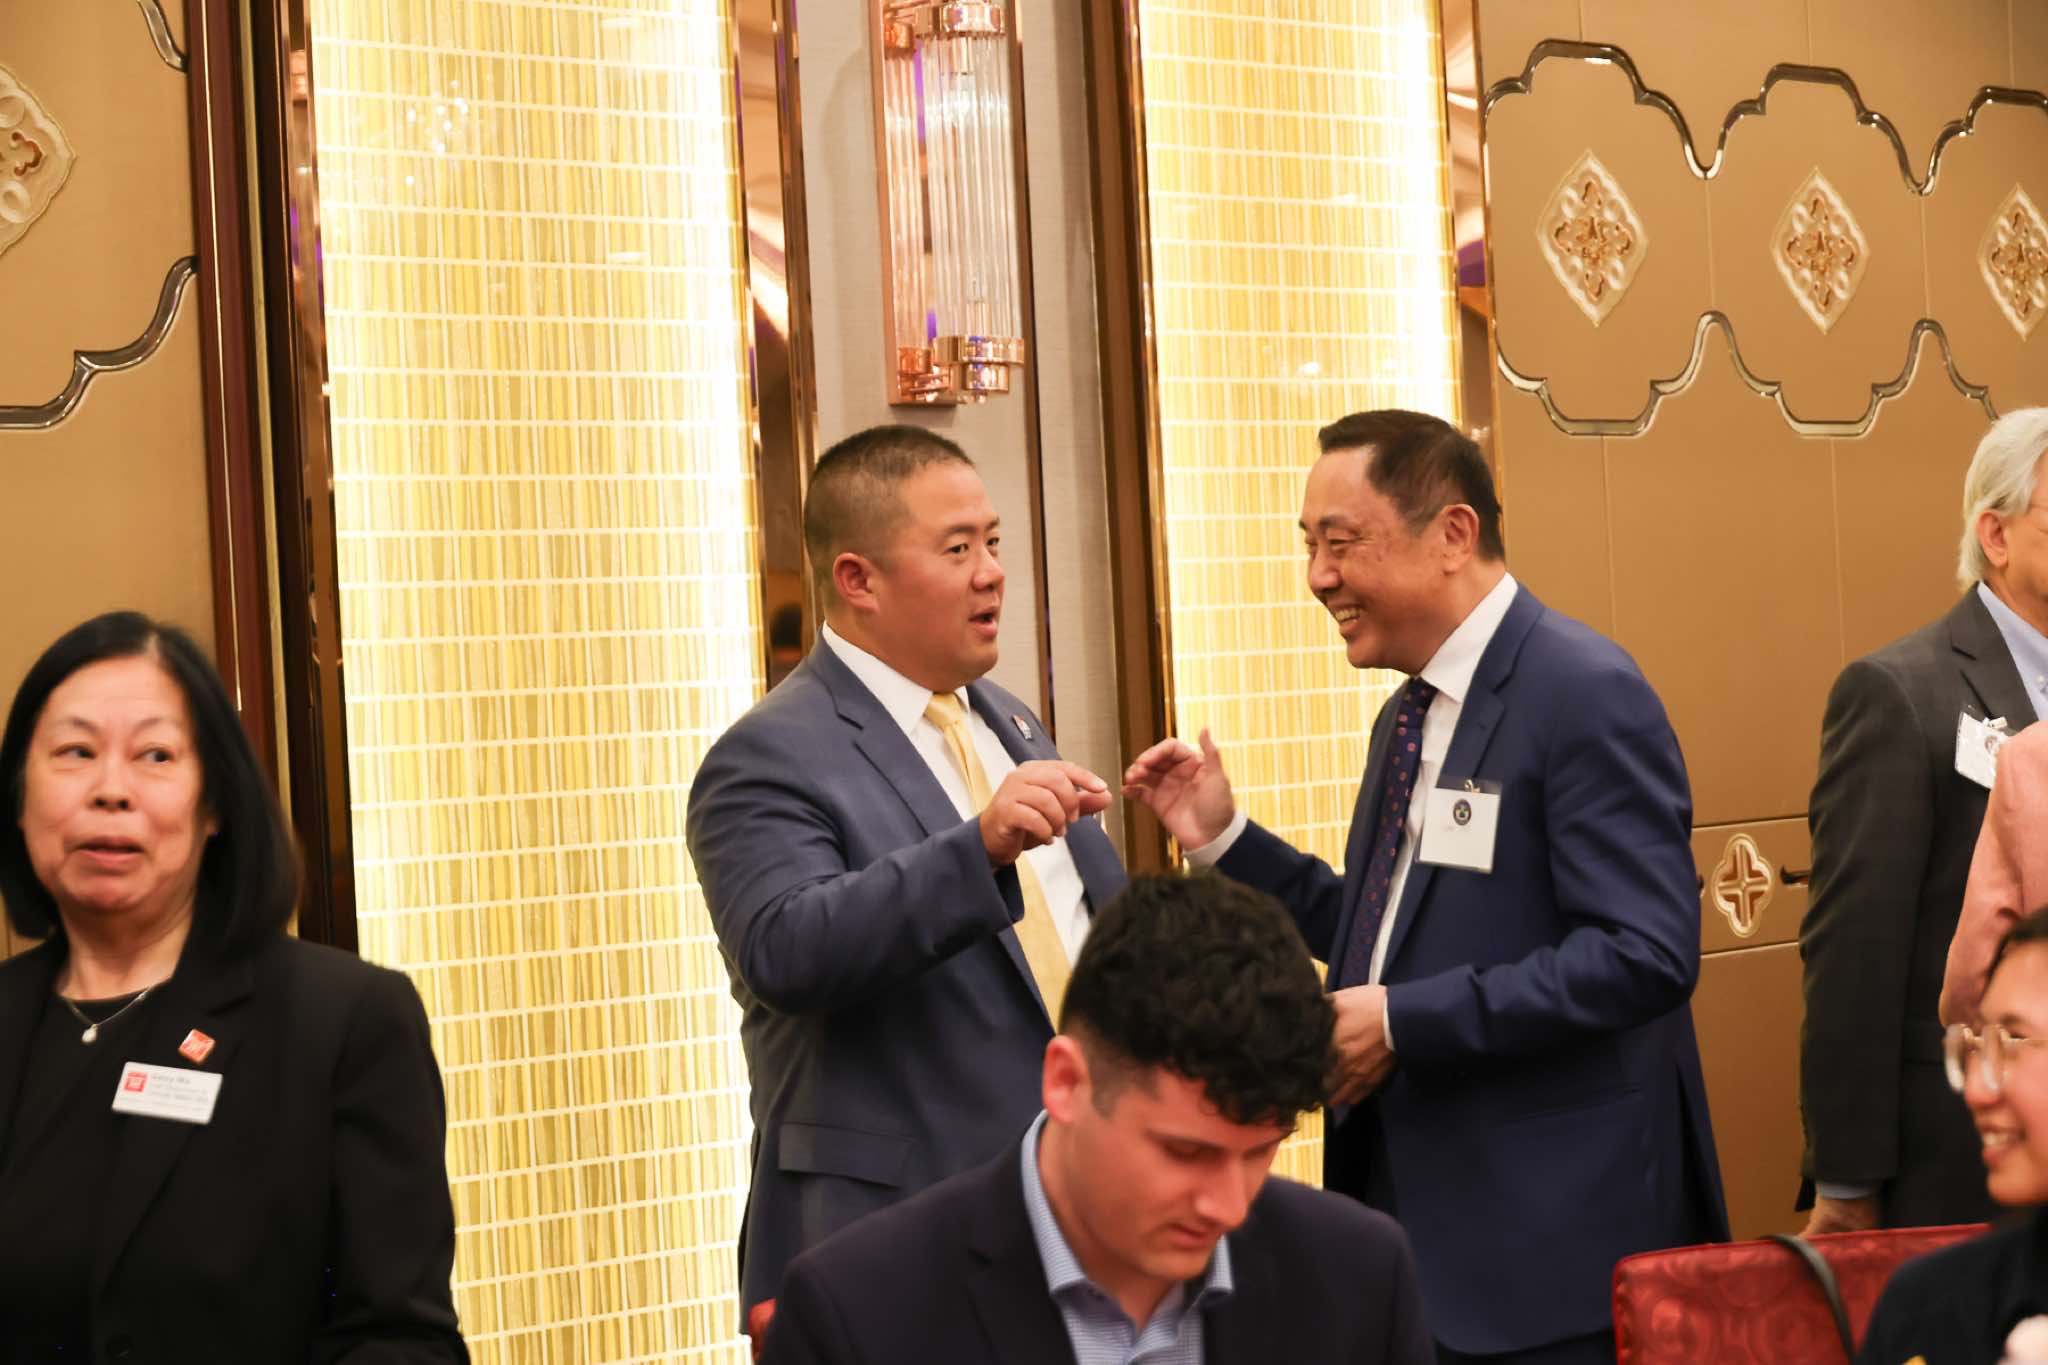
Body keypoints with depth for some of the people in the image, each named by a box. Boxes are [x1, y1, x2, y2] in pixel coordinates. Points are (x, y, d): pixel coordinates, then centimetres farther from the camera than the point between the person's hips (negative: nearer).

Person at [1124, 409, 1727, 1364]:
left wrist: (1404, 1023, -21)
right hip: (1411, 1207, 8)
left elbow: (1645, 953, -22)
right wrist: (1222, 839, 9)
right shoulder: (1409, 718, 14)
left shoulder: (1586, 694, -14)